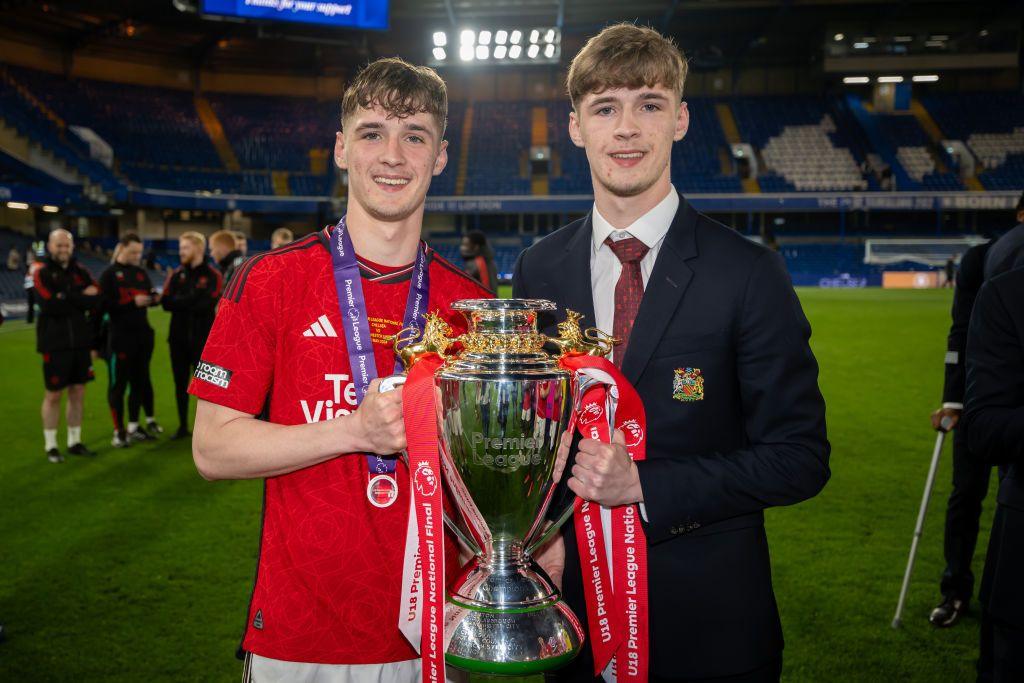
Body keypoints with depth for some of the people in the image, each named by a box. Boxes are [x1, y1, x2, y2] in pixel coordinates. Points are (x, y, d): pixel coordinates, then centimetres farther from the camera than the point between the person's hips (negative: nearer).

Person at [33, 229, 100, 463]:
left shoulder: (81, 272, 8)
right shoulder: (42, 274, -6)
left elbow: (96, 300, -6)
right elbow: (50, 306, -21)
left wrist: (66, 298, -16)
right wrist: (81, 297, -13)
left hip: (80, 342, 4)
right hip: (55, 344, -4)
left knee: (77, 393, 10)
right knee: (54, 395, 4)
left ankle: (75, 442, 22)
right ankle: (50, 446, 16)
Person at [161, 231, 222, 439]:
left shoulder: (212, 276, -5)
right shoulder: (176, 274, 8)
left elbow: (206, 305, -17)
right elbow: (166, 303, -3)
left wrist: (179, 302, -11)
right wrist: (191, 301, -17)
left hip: (202, 338, -4)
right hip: (178, 337, 5)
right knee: (180, 383, 11)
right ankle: (183, 426, 22)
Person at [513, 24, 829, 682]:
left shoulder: (749, 273, -12)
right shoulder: (539, 270, -1)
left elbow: (800, 457, -11)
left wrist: (644, 485, -20)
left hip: (710, 619, -2)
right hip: (573, 600, 3)